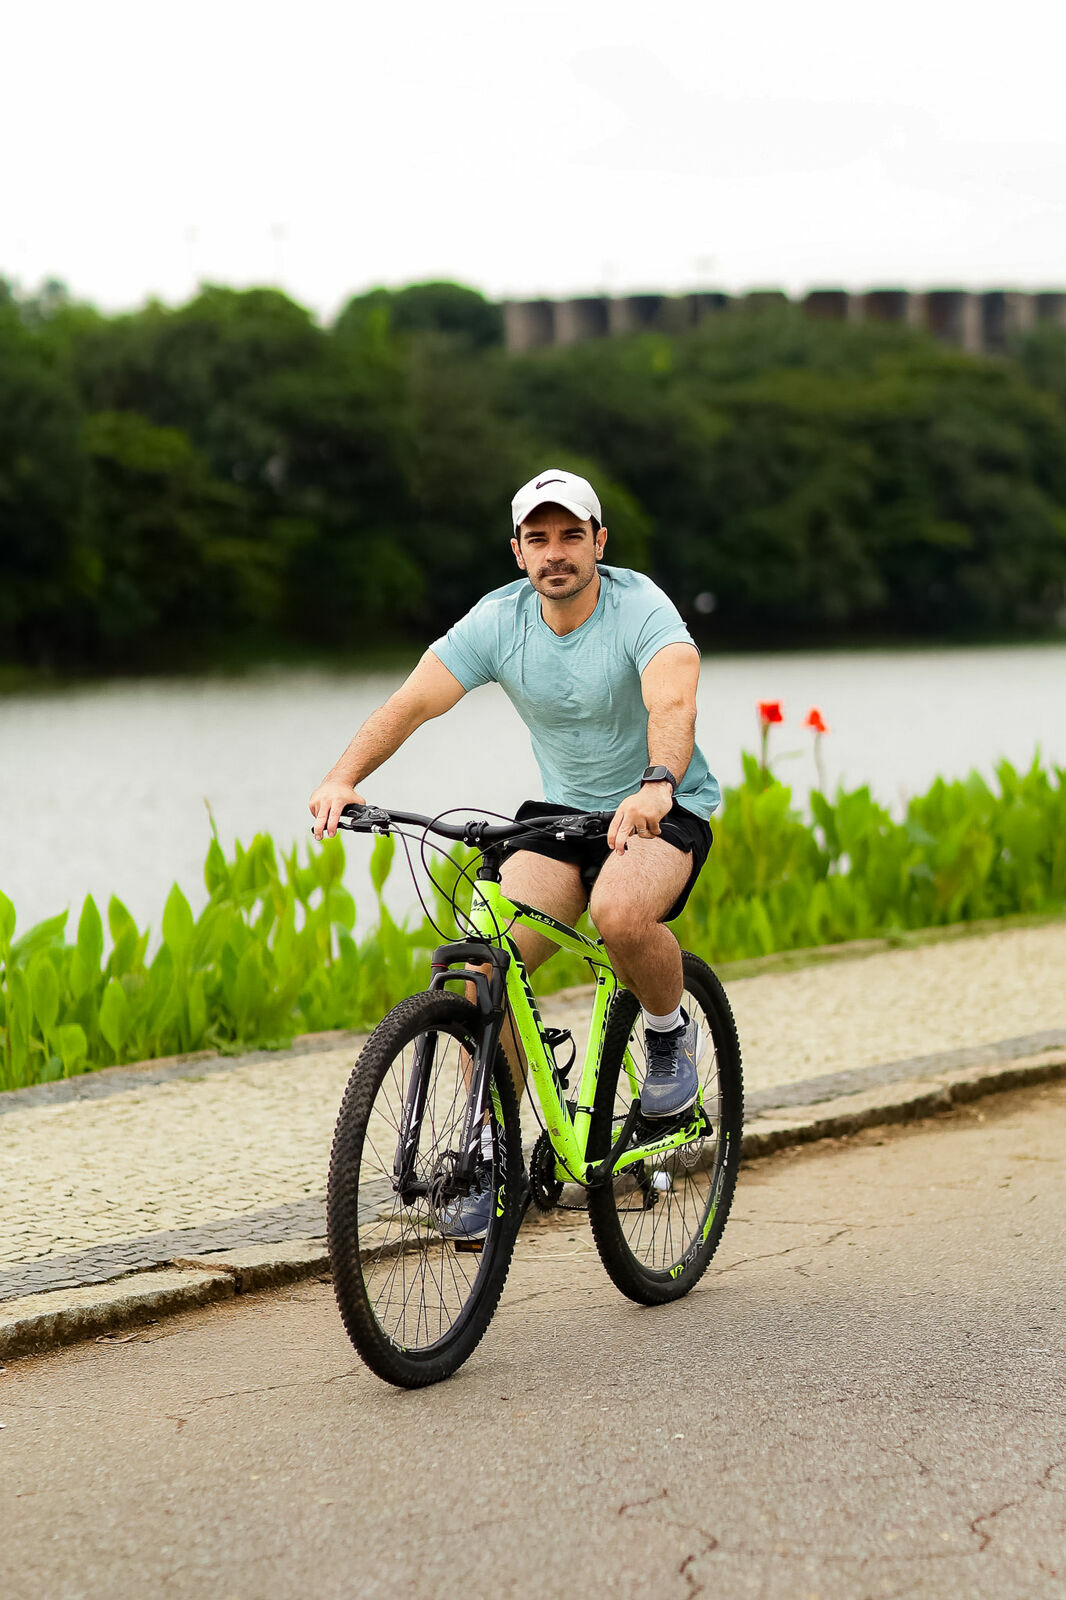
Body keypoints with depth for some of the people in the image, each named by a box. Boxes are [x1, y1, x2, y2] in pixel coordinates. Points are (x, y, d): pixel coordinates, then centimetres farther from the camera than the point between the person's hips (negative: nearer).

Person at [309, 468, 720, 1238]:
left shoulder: (642, 609, -21)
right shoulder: (498, 621, -9)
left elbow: (673, 703, -40)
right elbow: (411, 701, -18)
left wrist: (657, 785, -61)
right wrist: (344, 777, -36)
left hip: (667, 809, -4)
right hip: (563, 808, 5)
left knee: (621, 913, -37)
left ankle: (671, 1031, -4)